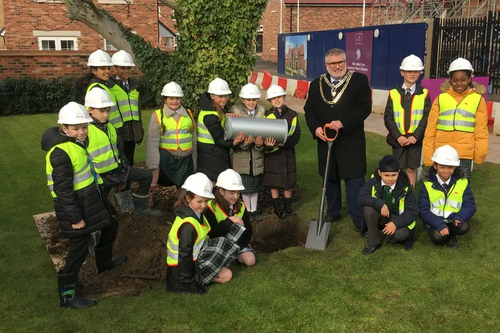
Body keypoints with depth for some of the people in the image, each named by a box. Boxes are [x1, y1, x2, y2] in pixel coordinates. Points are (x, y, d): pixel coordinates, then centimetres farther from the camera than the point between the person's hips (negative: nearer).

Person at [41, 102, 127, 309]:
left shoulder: (76, 141, 4)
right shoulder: (61, 153, -26)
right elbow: (63, 190, -25)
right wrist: (75, 217, -22)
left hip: (89, 198, 10)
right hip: (74, 205, -10)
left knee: (111, 224, 25)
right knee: (79, 247, -1)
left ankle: (104, 262, 48)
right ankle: (67, 295, 13)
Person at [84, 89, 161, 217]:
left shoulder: (110, 127, 9)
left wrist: (123, 165, 16)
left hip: (117, 170, 8)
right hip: (100, 176, -8)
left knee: (147, 175, 9)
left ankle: (140, 208, 20)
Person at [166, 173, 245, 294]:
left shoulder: (197, 214, 3)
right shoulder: (188, 225, -27)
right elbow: (185, 255, -25)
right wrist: (189, 283, -20)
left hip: (195, 258, 9)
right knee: (226, 275, -11)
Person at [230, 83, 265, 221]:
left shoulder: (261, 113, 3)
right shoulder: (236, 112, -5)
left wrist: (260, 144, -20)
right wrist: (244, 144, -27)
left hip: (257, 155, 2)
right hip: (242, 156, -2)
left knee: (256, 185, 12)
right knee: (245, 185, 5)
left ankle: (254, 209, 26)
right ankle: (248, 210, 20)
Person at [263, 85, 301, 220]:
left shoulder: (292, 114, 0)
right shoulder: (267, 115, -4)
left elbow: (296, 134, -4)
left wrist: (285, 142, -21)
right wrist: (268, 145, -29)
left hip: (288, 153, 2)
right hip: (272, 154, -2)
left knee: (288, 182, 11)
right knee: (274, 183, 6)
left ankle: (288, 207, 29)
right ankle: (277, 208, 21)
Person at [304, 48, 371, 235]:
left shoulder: (359, 80, -4)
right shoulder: (316, 84, 8)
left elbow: (365, 107, -12)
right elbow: (309, 109, 7)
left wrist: (343, 122, -23)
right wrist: (315, 128, -12)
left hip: (351, 141, -4)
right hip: (326, 140, 4)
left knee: (355, 181, -4)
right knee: (330, 178, 15)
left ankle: (360, 221, 3)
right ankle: (333, 212, 32)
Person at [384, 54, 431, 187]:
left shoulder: (424, 94, 1)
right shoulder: (394, 93, 1)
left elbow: (427, 117, -3)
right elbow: (388, 117, -3)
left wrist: (415, 136, -14)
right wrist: (398, 136, -13)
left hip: (415, 139, 0)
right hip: (398, 139, 0)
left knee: (411, 168, 6)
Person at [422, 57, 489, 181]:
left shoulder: (478, 99, 5)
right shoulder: (441, 98, 6)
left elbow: (481, 131, 6)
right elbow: (431, 129, 6)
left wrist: (480, 154, 3)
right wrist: (428, 155, 3)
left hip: (465, 156, -1)